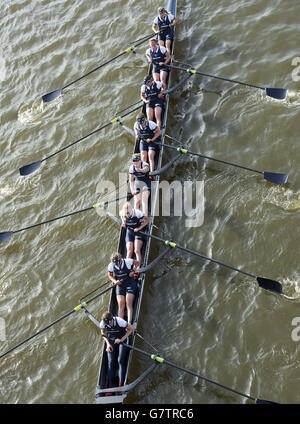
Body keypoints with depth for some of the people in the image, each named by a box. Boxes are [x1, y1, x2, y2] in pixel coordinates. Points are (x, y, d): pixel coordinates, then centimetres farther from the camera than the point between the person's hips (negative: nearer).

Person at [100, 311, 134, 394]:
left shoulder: (120, 321, -32)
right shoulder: (102, 324, -21)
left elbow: (131, 328, -15)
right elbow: (103, 333, 2)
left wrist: (122, 339, -21)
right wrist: (108, 344, -11)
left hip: (122, 339, -3)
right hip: (111, 340, 3)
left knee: (121, 360, -15)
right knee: (111, 362, -9)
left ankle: (121, 385, -15)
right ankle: (110, 386, -9)